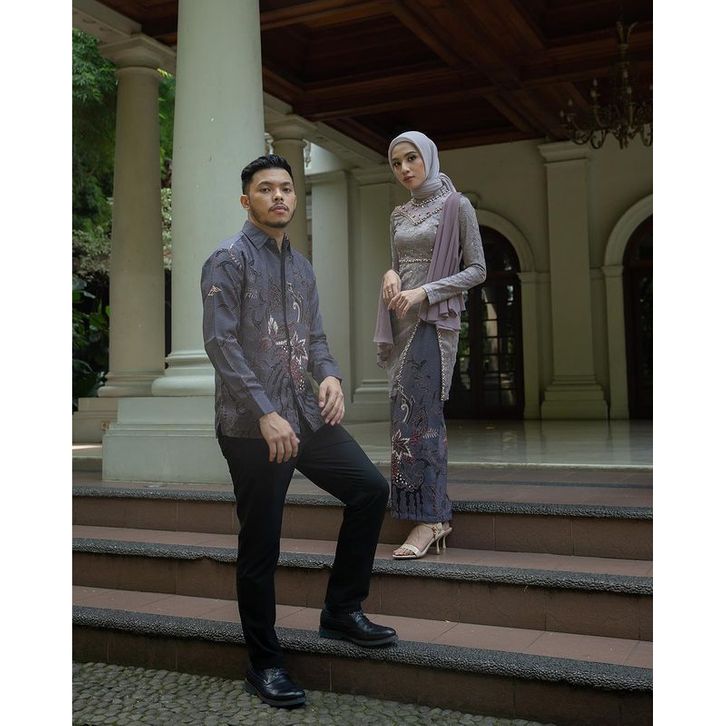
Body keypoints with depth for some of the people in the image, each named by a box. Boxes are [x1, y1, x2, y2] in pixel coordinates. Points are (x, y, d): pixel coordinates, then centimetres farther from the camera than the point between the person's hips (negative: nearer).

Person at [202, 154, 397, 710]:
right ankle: (265, 665, 18)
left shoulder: (302, 266, 17)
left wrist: (330, 375, -3)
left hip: (306, 415, 7)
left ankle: (342, 611, 20)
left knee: (370, 488, 4)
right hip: (253, 426, -7)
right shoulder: (230, 259, -6)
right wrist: (265, 414, -21)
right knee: (260, 548, 1)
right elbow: (221, 343, -14)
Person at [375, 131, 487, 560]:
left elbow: (477, 270, -6)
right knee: (421, 415, 5)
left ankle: (428, 519, -8)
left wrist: (425, 292, -16)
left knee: (417, 416, -13)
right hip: (403, 322, 7)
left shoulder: (457, 206, -2)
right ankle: (437, 514, 12)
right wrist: (390, 275, -3)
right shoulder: (400, 215, 16)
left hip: (435, 320, -7)